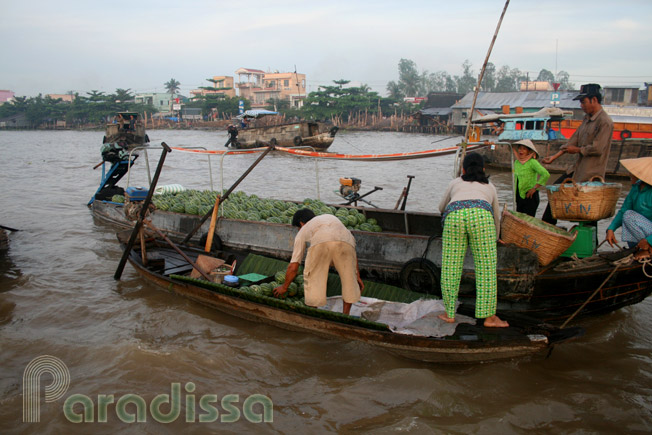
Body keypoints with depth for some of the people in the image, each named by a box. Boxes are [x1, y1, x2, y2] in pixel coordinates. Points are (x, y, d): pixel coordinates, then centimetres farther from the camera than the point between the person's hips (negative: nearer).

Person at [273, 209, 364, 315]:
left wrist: (284, 287, 49)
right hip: (345, 241, 2)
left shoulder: (303, 231, 36)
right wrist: (357, 276, 38)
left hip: (320, 242, -2)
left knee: (312, 278, 19)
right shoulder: (332, 218, 45)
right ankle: (345, 316, 28)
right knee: (349, 277, 22)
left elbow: (293, 267, 33)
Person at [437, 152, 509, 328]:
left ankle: (449, 314, 17)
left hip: (454, 215, 1)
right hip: (480, 215, 0)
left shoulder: (455, 183, 35)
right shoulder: (489, 187, 36)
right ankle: (489, 317, 8)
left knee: (450, 267, 9)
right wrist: (495, 239, 64)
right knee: (486, 267, 5)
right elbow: (496, 217, 46)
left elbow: (442, 207, 50)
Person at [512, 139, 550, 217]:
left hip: (530, 196, -7)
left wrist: (535, 188, -17)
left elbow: (546, 174, -21)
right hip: (519, 196, 7)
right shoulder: (516, 162, 10)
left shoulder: (532, 162, -12)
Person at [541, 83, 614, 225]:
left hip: (592, 173, -9)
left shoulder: (605, 122, -17)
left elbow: (597, 148, -23)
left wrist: (577, 149, -7)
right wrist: (555, 156, 5)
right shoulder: (587, 118, 10)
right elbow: (574, 139, 11)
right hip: (578, 168, 10)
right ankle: (547, 224, 23)